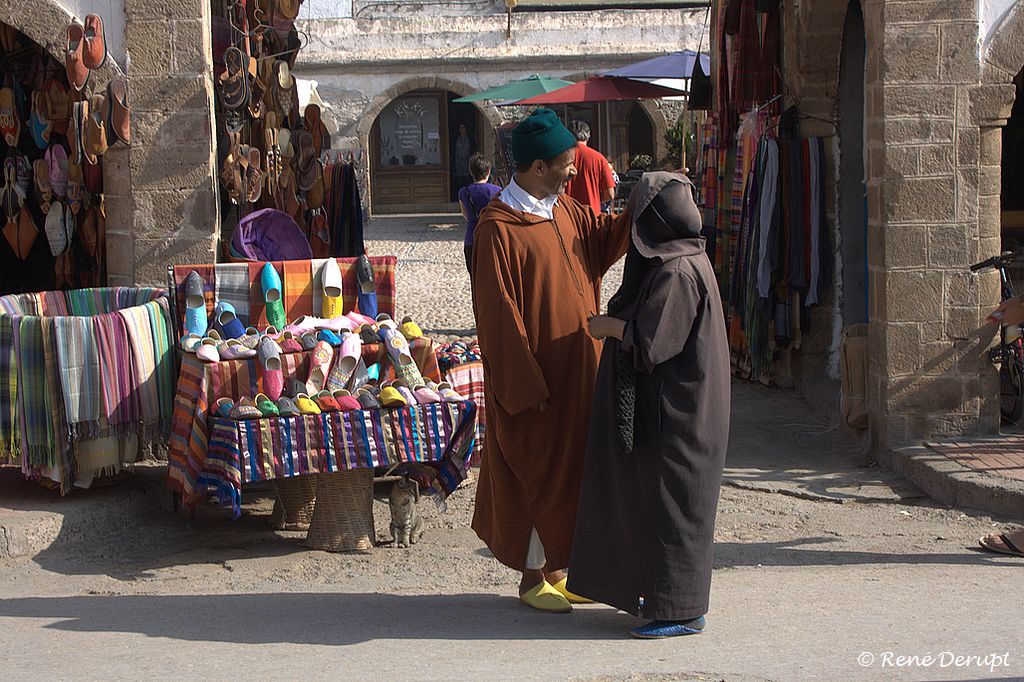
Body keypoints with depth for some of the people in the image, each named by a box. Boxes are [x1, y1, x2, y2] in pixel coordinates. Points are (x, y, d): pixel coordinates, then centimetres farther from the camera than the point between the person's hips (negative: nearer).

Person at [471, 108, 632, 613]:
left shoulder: (564, 209, 7)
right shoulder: (498, 228, -18)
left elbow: (603, 237, 23)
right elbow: (498, 316, -19)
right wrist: (527, 386, -19)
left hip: (576, 369, 8)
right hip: (534, 375, -8)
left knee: (570, 467, 14)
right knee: (540, 473, 2)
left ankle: (556, 567, 26)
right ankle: (532, 578, 16)